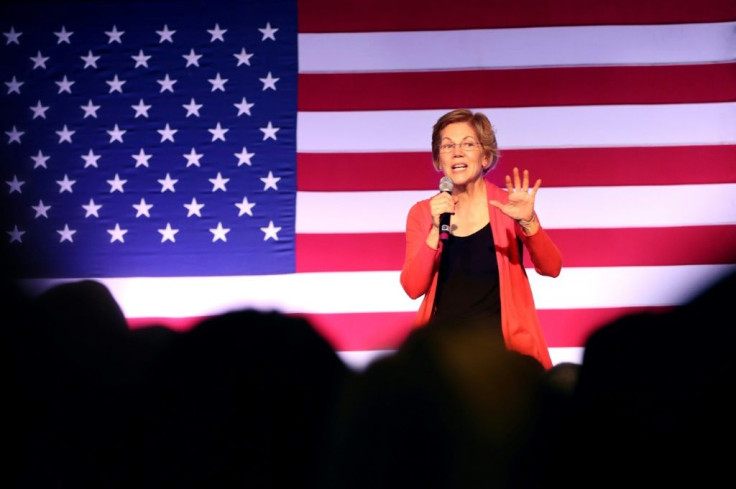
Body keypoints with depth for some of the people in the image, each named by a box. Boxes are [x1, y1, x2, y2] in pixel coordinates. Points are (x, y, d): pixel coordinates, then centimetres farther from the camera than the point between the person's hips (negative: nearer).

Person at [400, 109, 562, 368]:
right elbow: (413, 288, -5)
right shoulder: (422, 213, 5)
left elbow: (550, 268, -9)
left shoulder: (506, 206, 0)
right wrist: (436, 228, -17)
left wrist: (527, 221, -26)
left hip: (503, 341, -1)